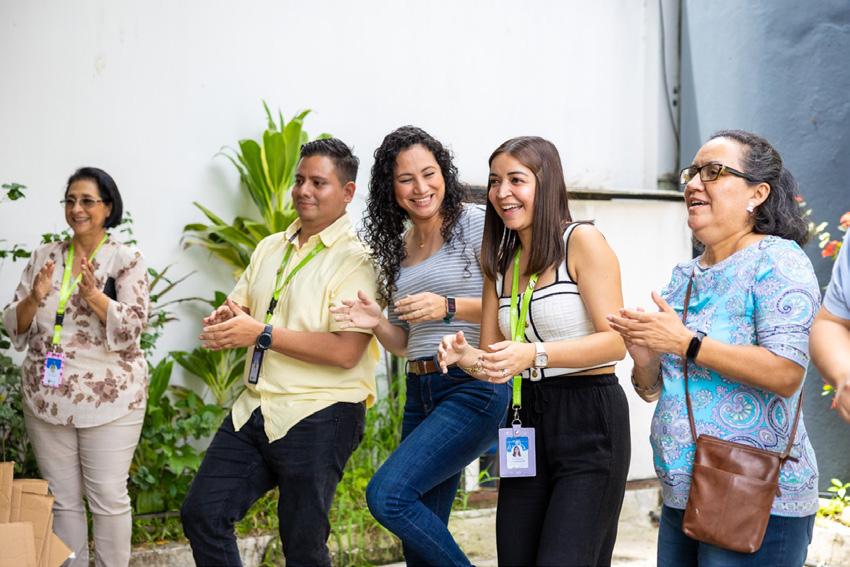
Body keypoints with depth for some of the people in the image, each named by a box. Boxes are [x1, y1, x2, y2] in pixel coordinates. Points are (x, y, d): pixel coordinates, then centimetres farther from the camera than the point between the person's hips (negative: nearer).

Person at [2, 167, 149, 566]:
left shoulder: (126, 259, -3)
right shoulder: (44, 257, 8)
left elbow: (132, 329, -12)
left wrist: (93, 293, -24)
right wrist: (35, 298, -14)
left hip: (108, 399, -4)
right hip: (47, 397, 4)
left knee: (108, 499, 0)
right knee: (62, 500, 10)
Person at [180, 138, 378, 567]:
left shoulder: (355, 258, -11)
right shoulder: (270, 248, 14)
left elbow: (345, 351, -20)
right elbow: (236, 307, 18)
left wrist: (262, 333, -21)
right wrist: (226, 319, -8)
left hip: (318, 418, -7)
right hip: (255, 408, 7)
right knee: (201, 514, 5)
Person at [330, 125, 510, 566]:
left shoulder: (476, 224, -6)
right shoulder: (397, 247, 14)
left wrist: (448, 308, -21)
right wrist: (376, 324, -2)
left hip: (474, 389, -7)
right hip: (421, 394, 7)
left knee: (387, 494, -19)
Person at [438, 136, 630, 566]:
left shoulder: (582, 241, -8)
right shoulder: (500, 263, 13)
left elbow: (617, 341, -15)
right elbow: (492, 361, 14)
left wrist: (534, 354, -26)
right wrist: (465, 357, -10)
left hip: (589, 420, -7)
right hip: (527, 418, 7)